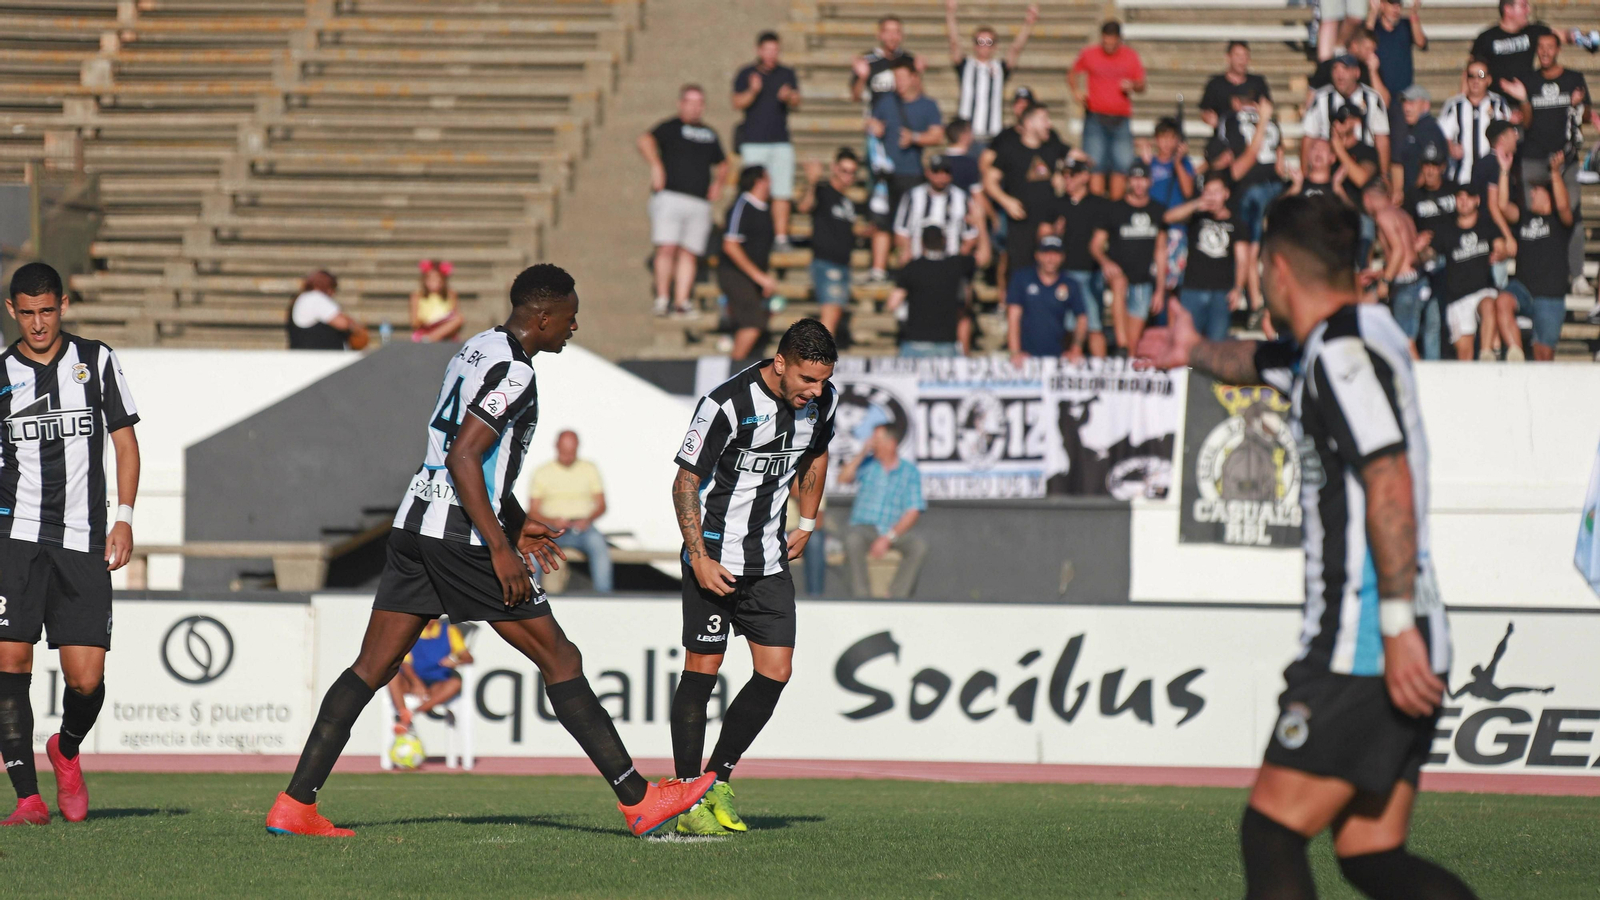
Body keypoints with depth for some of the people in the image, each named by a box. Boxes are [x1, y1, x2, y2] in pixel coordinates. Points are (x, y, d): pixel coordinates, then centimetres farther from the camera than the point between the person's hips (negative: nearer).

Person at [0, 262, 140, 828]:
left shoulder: (97, 361, 9)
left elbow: (124, 440, 12)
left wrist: (124, 518, 2)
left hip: (83, 541, 0)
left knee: (86, 678, -6)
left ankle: (67, 750, 27)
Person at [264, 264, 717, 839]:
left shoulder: (476, 350, 17)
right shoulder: (513, 372, -13)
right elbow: (462, 458, -22)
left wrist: (514, 523, 32)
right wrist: (500, 548, -21)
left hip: (414, 524, 9)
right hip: (461, 537, -9)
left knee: (371, 669, 7)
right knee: (561, 661, -1)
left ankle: (295, 804, 0)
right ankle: (637, 800, 3)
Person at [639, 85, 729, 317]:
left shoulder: (710, 134, 21)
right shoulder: (670, 128, 4)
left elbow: (722, 164, 35)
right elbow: (645, 141, -14)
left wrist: (718, 182, 15)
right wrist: (656, 165, -28)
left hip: (700, 201, 5)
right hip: (670, 196, -5)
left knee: (689, 253, -1)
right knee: (667, 248, -13)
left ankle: (681, 300, -1)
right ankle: (662, 298, -8)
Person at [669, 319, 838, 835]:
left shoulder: (823, 401, -1)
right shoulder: (727, 405, -20)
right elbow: (685, 483, -14)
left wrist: (807, 524, 19)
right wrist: (699, 558, -17)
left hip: (770, 560, 6)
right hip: (715, 558, -6)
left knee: (775, 672, -1)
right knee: (702, 670, -5)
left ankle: (717, 782, 12)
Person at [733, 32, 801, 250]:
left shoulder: (787, 74, 13)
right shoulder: (746, 74, 6)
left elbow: (796, 103, 9)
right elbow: (738, 103, -1)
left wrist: (789, 97, -13)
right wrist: (752, 91, -18)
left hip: (781, 141, 2)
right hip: (753, 142, -2)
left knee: (782, 192, -4)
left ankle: (780, 236, -4)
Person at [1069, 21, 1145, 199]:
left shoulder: (1131, 56, 7)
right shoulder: (1088, 54, 5)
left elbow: (1141, 86, 11)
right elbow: (1072, 75, 17)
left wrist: (1133, 86, -11)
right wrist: (1076, 91, -2)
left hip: (1121, 118, 1)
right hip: (1095, 117, -1)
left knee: (1121, 166, -4)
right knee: (1095, 166, -8)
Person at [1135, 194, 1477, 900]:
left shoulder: (1345, 349, -11)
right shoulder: (1330, 350, 19)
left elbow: (1390, 484, -22)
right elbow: (1266, 363, 44)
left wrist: (1397, 625, -27)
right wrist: (1197, 352, 65)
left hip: (1362, 651, -9)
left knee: (1271, 835, -7)